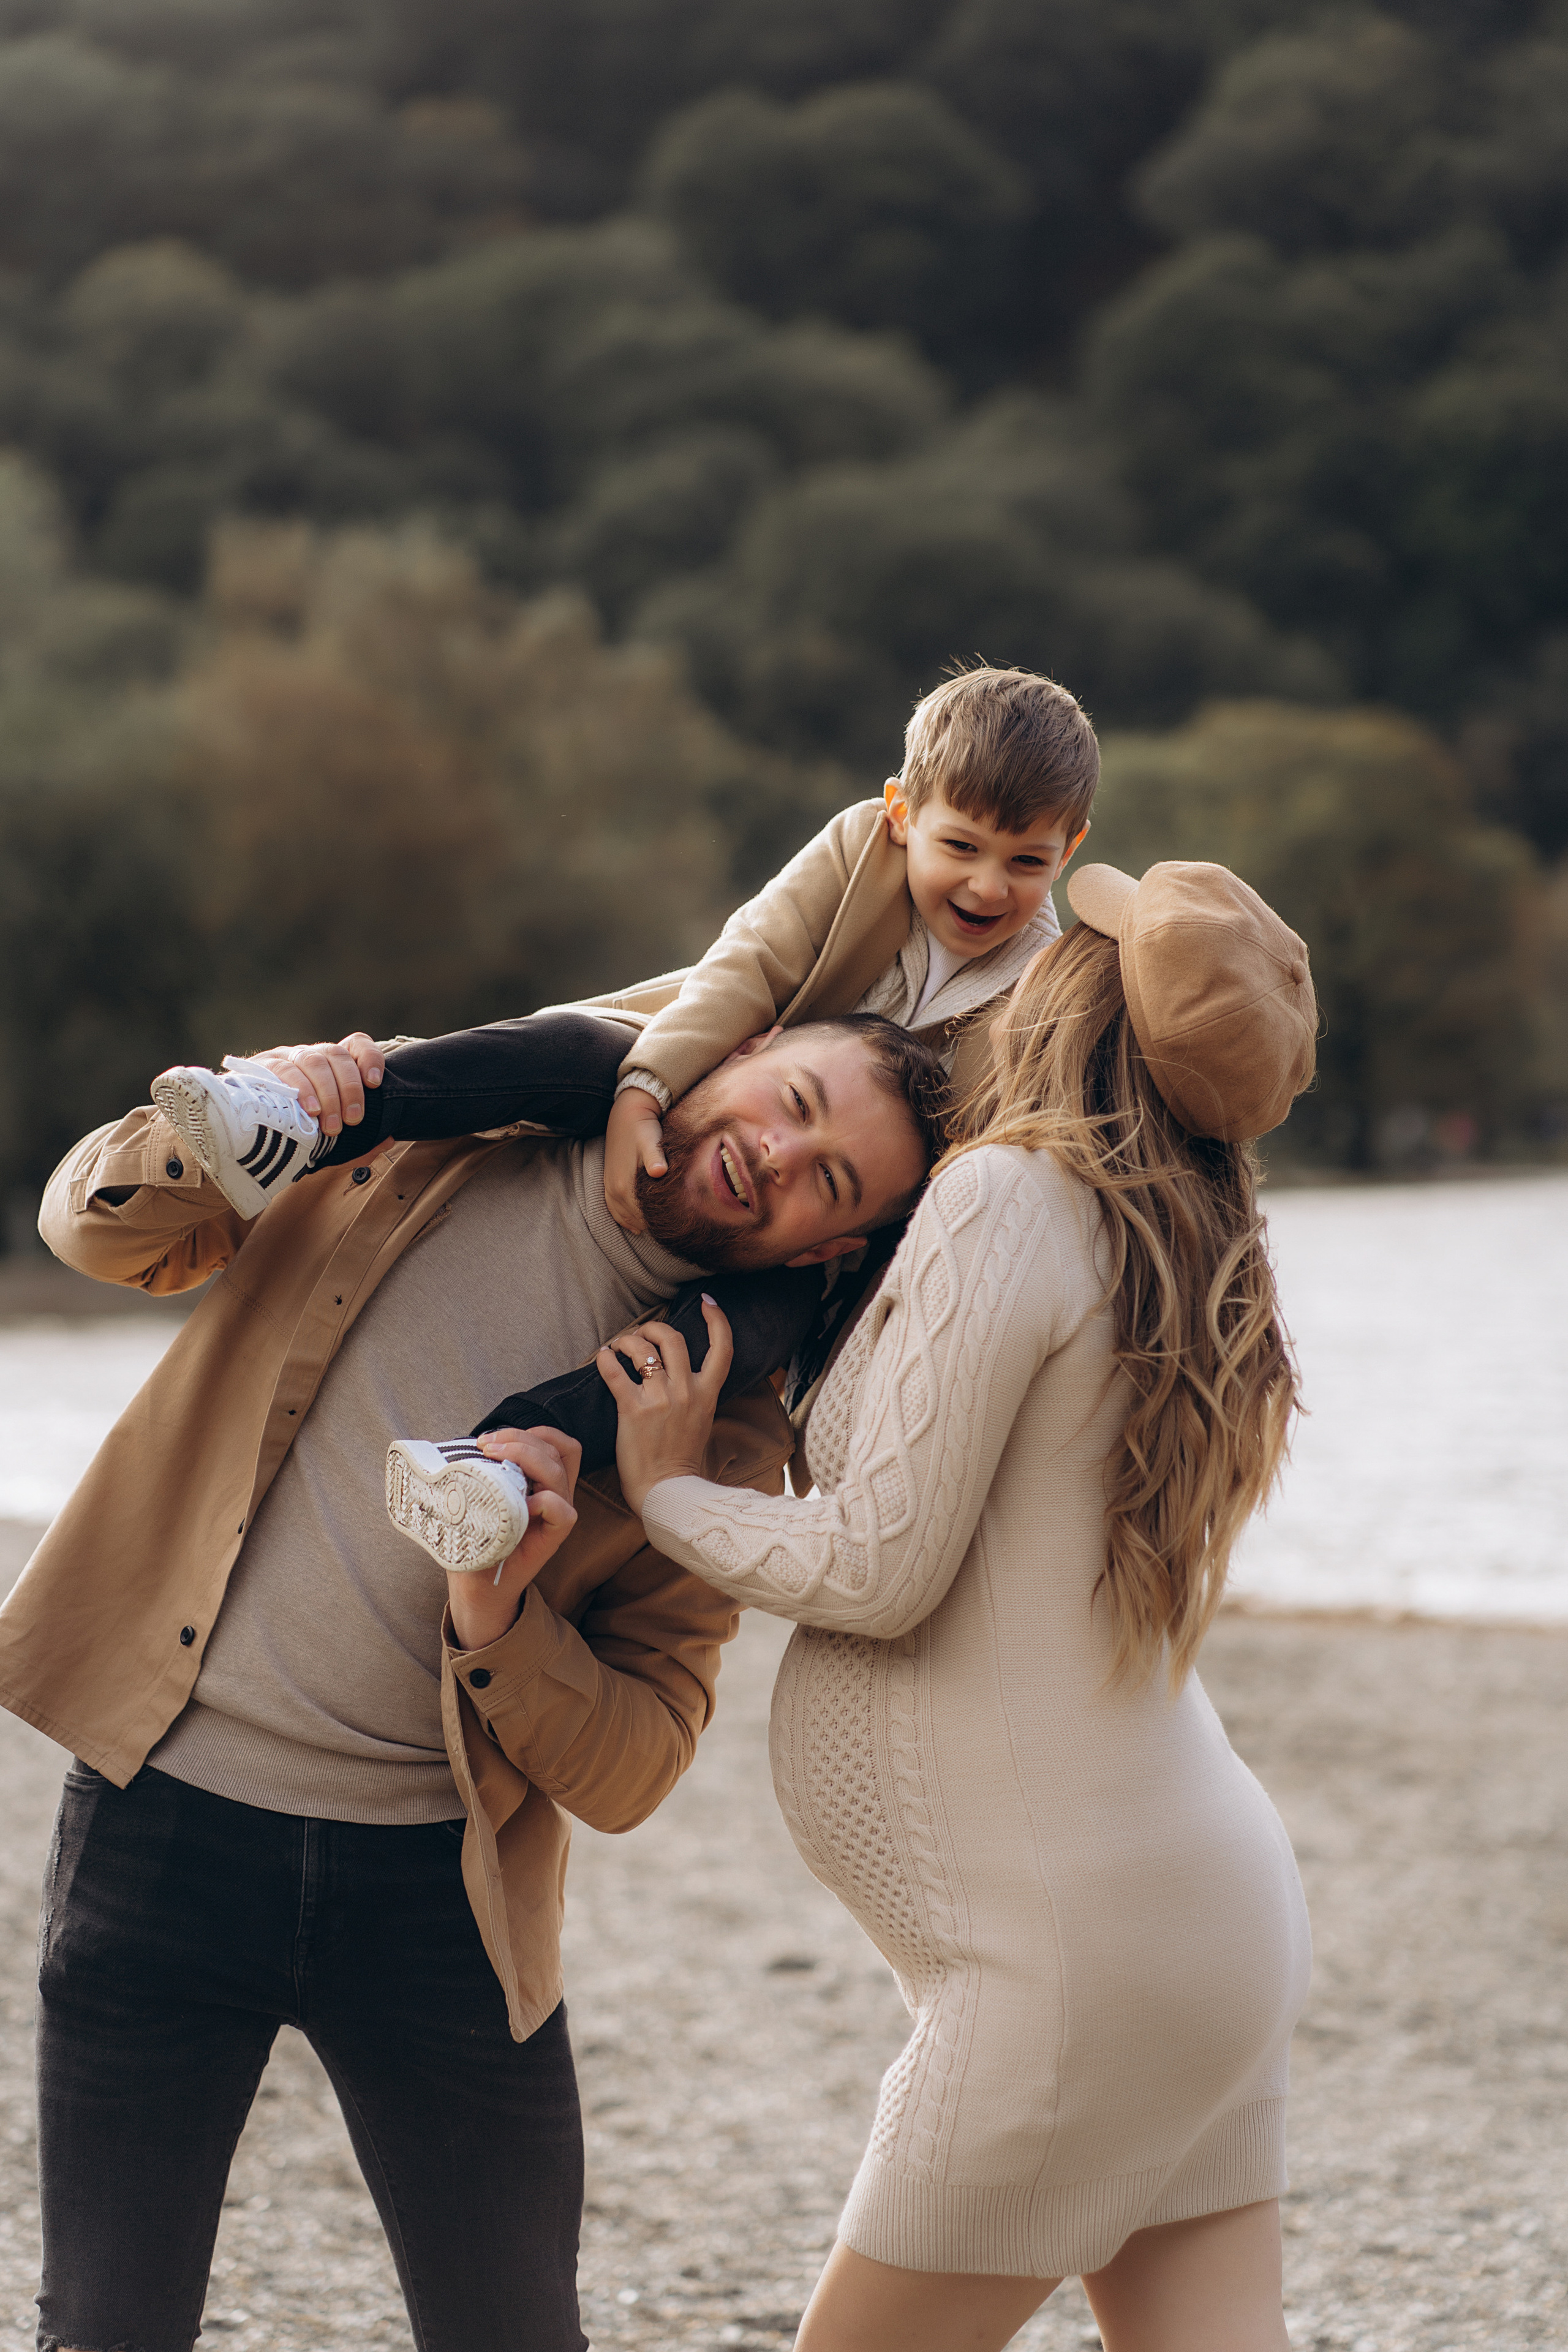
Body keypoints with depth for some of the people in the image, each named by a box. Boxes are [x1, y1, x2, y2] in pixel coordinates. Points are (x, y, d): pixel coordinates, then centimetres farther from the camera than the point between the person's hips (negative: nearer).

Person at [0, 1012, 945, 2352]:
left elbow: (631, 1774, -3)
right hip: (170, 1824, -1)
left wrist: (496, 1620, -22)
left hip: (439, 1888, 1)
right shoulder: (436, 1133, -1)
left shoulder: (728, 1424, -2)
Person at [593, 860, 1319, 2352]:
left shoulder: (1009, 1196, -15)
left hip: (1070, 1941, -8)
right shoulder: (1173, 1250, 10)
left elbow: (883, 1568, -15)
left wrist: (669, 1496, 1)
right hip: (1201, 1900, 9)